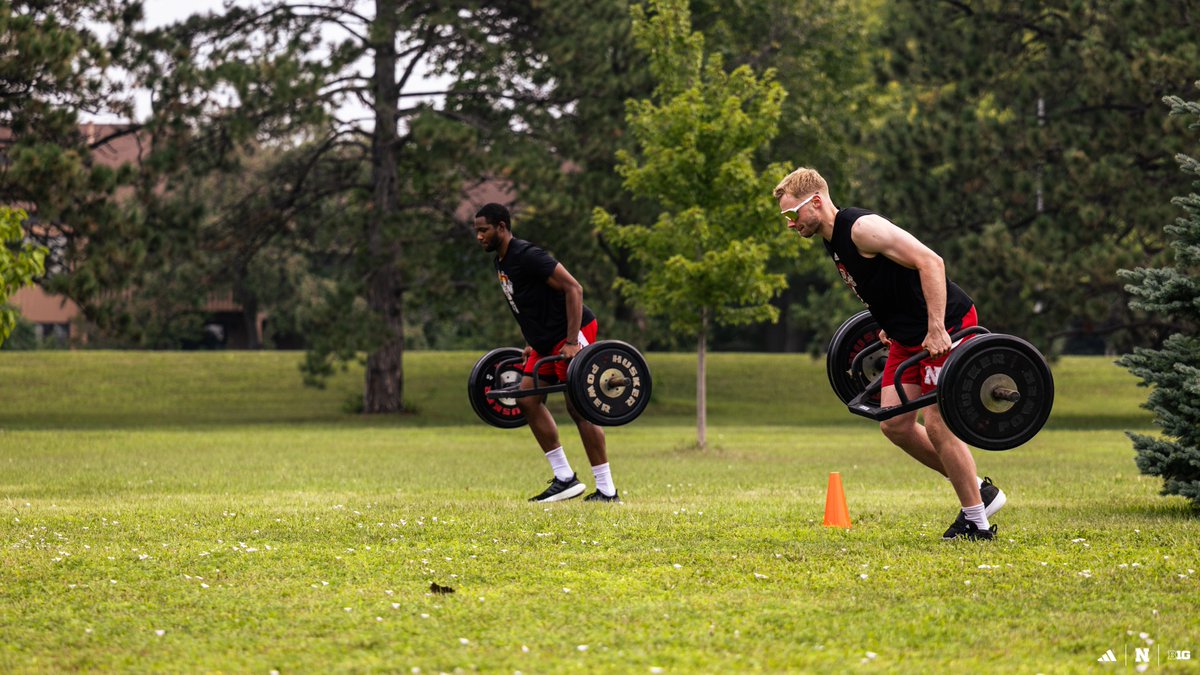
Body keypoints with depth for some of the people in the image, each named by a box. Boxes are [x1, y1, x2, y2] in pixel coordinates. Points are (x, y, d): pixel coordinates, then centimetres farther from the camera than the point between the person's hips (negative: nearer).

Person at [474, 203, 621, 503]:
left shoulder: (527, 256, -19)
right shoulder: (502, 263, 12)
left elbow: (573, 288, -23)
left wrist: (572, 343, -27)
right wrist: (532, 344, 23)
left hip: (573, 333, -10)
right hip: (548, 340, 10)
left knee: (578, 408, -11)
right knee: (527, 399, 7)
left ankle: (607, 490, -7)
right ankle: (565, 478, 10)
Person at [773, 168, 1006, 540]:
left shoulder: (862, 228, -21)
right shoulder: (834, 240, 9)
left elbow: (929, 262, -28)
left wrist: (936, 330, -31)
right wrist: (890, 325, 24)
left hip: (947, 325, -10)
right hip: (909, 334, 10)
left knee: (938, 425, -9)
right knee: (895, 424, 5)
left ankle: (976, 522, 2)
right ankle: (978, 489, 17)